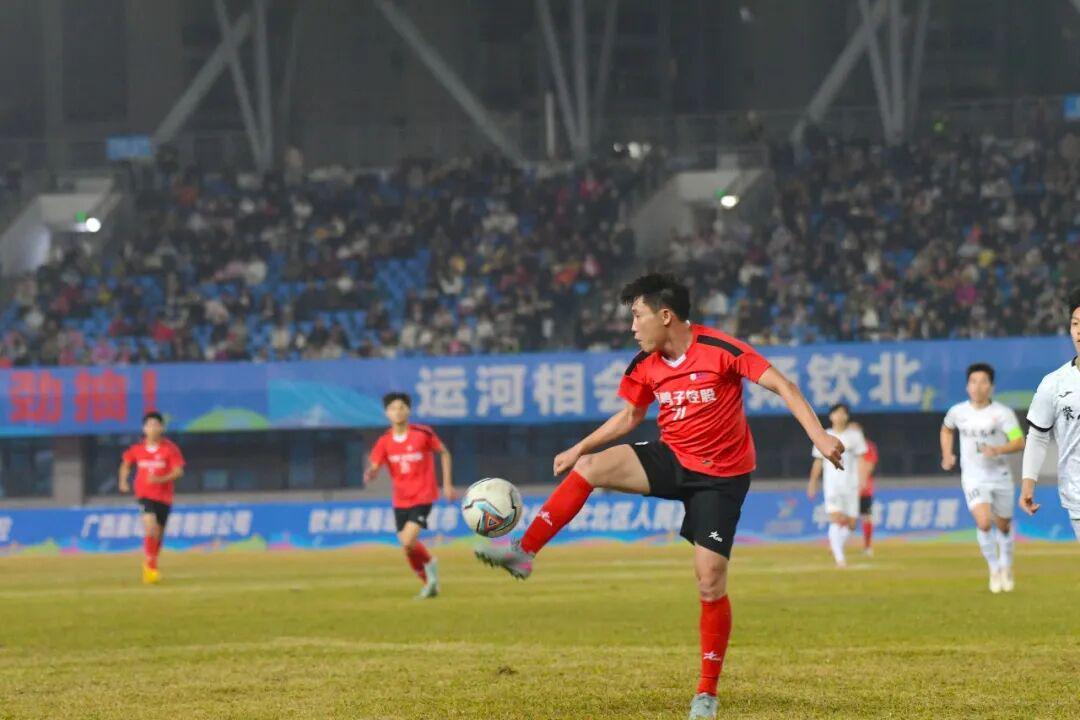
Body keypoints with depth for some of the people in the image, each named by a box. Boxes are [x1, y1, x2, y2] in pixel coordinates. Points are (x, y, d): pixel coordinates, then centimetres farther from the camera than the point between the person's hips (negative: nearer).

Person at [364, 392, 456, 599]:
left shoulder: (423, 434, -10)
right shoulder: (384, 441, -3)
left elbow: (444, 453, 3)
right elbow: (373, 467, -9)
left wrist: (447, 484, 1)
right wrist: (369, 474, -34)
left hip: (423, 497, -4)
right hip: (401, 500, 4)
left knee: (408, 542, -19)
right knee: (408, 547, 7)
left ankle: (429, 565, 11)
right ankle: (429, 584, 28)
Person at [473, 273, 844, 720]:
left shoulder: (721, 350, -20)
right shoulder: (645, 366, -1)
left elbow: (781, 385, -18)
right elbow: (629, 416, 15)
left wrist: (818, 435, -28)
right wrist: (579, 447, 7)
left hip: (721, 476, -5)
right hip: (672, 460, 5)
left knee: (710, 582, -8)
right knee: (590, 467, -18)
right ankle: (523, 554, -13)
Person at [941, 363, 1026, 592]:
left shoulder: (1003, 413, -10)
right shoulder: (957, 412, -1)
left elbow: (1019, 443, -18)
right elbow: (946, 429, 22)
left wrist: (998, 450, -34)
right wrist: (947, 455, 9)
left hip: (1000, 476, 0)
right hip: (973, 478, 0)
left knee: (1003, 526, 13)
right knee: (984, 523, -20)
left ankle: (1006, 566, 39)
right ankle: (994, 569, 0)